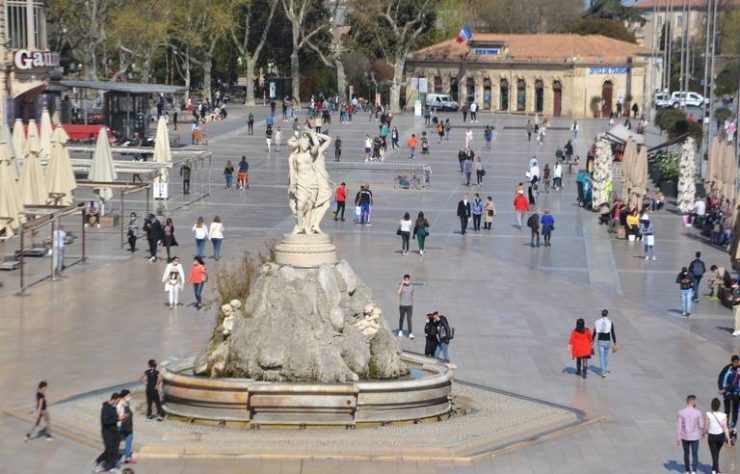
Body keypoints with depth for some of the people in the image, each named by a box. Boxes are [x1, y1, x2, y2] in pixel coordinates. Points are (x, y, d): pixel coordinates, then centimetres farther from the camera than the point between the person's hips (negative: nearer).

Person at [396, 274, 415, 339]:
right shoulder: (401, 286, -5)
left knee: (409, 319, -7)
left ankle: (410, 333, -12)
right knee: (401, 319, 12)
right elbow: (398, 293, -24)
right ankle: (400, 331, 33)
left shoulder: (411, 287, 6)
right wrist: (402, 284, -21)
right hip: (402, 305, -1)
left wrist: (412, 306, 17)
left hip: (409, 305, 1)